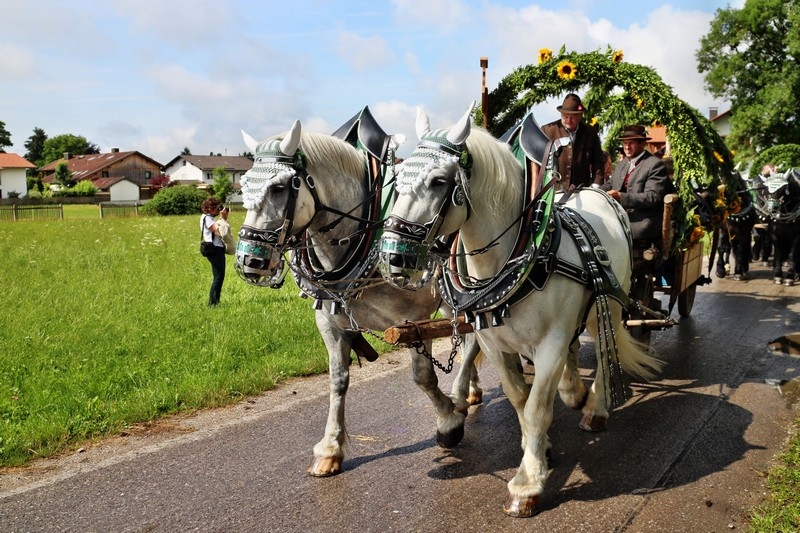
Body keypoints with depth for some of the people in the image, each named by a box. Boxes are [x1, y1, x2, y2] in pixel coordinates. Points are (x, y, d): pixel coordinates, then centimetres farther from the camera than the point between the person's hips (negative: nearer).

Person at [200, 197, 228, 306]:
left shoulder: (209, 218, 19)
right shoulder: (207, 218, -11)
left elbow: (221, 230, 17)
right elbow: (219, 231, -21)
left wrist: (224, 218, 8)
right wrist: (223, 218, -14)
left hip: (218, 249, 10)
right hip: (214, 250, -10)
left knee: (219, 276, 11)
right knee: (218, 277, -11)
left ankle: (215, 302, 15)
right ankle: (212, 303, -11)